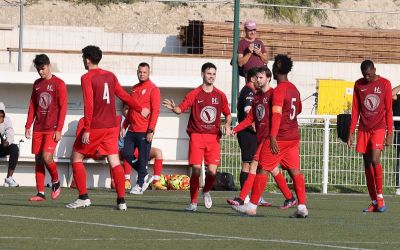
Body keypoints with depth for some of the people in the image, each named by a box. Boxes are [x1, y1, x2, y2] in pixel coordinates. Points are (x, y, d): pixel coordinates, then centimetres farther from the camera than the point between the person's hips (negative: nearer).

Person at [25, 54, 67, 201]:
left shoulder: (59, 84, -3)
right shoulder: (37, 84, 13)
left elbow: (63, 108, -6)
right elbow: (32, 107, 17)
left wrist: (59, 129, -12)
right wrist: (28, 126, 9)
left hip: (52, 128, -6)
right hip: (38, 128, 6)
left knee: (47, 157, -18)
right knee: (38, 160, 3)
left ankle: (56, 182, 7)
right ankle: (40, 193, 6)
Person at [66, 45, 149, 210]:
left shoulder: (87, 78, -9)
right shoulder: (110, 76, 10)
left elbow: (88, 105, -17)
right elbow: (123, 95, 19)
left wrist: (86, 130, -18)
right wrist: (140, 109, 34)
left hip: (95, 127, -6)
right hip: (111, 126, 6)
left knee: (76, 158, 7)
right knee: (114, 162, 4)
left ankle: (83, 197, 1)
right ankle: (121, 200, -3)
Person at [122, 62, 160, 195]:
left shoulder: (153, 89, -6)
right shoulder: (134, 89, 16)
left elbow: (155, 111, -11)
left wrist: (150, 130, -17)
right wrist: (124, 126, 15)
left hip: (144, 131, -7)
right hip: (132, 130, 7)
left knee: (142, 159, -3)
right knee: (127, 154, 2)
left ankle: (140, 185, 4)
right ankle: (144, 176, 16)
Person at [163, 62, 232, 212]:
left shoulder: (220, 95, 9)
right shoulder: (195, 94, 2)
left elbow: (227, 114, 19)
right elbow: (181, 109, -4)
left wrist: (227, 125, -1)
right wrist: (173, 108, -27)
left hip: (213, 137, 2)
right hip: (196, 136, -2)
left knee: (212, 170, -9)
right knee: (196, 170, -9)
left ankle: (206, 191, 23)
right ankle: (193, 202, 4)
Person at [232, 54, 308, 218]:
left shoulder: (279, 90, -14)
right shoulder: (294, 89, 12)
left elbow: (276, 114, -23)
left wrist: (273, 137, -28)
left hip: (279, 137, -8)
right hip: (294, 137, 8)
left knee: (263, 169, 0)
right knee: (295, 171, 5)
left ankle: (252, 205, 2)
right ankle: (302, 206, -2)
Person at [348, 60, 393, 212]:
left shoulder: (385, 84, -1)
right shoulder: (359, 85, 7)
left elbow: (389, 110, 1)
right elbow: (355, 110, 10)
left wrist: (389, 133, -3)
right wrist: (351, 133, 5)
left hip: (379, 128, -4)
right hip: (364, 129, 4)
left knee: (375, 160, -20)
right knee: (367, 165, 2)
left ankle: (380, 196, -8)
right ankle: (374, 202, 7)